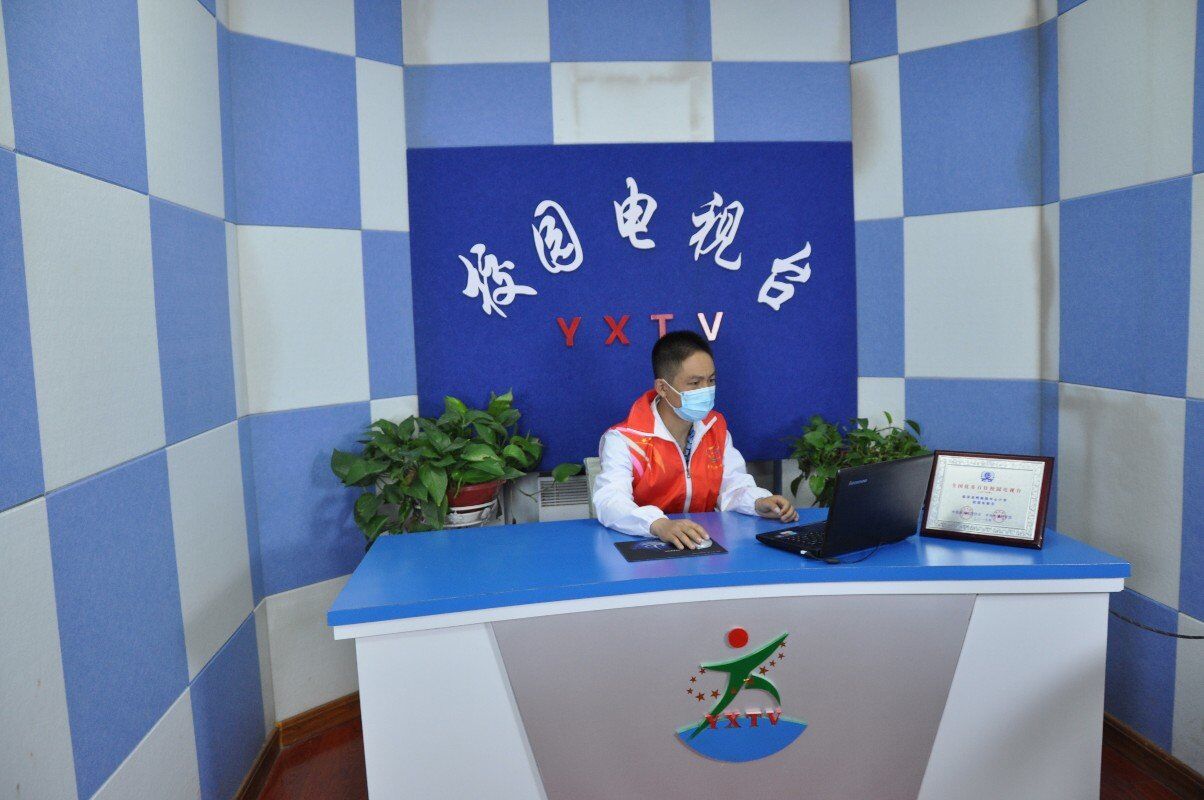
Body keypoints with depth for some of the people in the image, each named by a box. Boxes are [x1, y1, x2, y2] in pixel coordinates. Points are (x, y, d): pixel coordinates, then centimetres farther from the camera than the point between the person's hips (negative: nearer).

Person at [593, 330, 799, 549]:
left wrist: (759, 503, -15)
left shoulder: (716, 427, 5)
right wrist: (660, 525, -47)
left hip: (705, 544, 3)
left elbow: (734, 486, 7)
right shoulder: (624, 439, -15)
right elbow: (610, 502, -29)